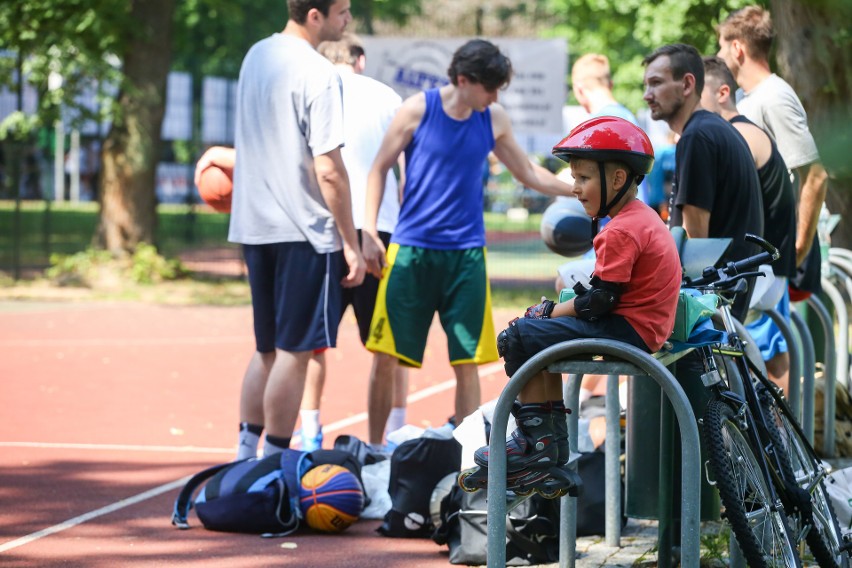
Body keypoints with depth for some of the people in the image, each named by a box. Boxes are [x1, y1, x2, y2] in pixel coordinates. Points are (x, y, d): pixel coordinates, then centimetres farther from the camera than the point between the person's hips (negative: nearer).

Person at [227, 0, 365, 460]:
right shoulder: (318, 75, -16)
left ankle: (245, 456, 16)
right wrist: (351, 244, -13)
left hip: (253, 226, 8)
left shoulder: (256, 55, 9)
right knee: (294, 352, -1)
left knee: (267, 350, 16)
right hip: (304, 231, -8)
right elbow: (328, 170, -18)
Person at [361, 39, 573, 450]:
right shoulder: (418, 109, -5)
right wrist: (369, 233, -5)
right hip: (411, 249, -2)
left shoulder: (494, 120, 4)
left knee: (467, 362, 0)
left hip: (466, 254, 2)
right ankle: (373, 447, 11)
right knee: (386, 357, -3)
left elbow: (528, 174, 17)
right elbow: (379, 170, 1)